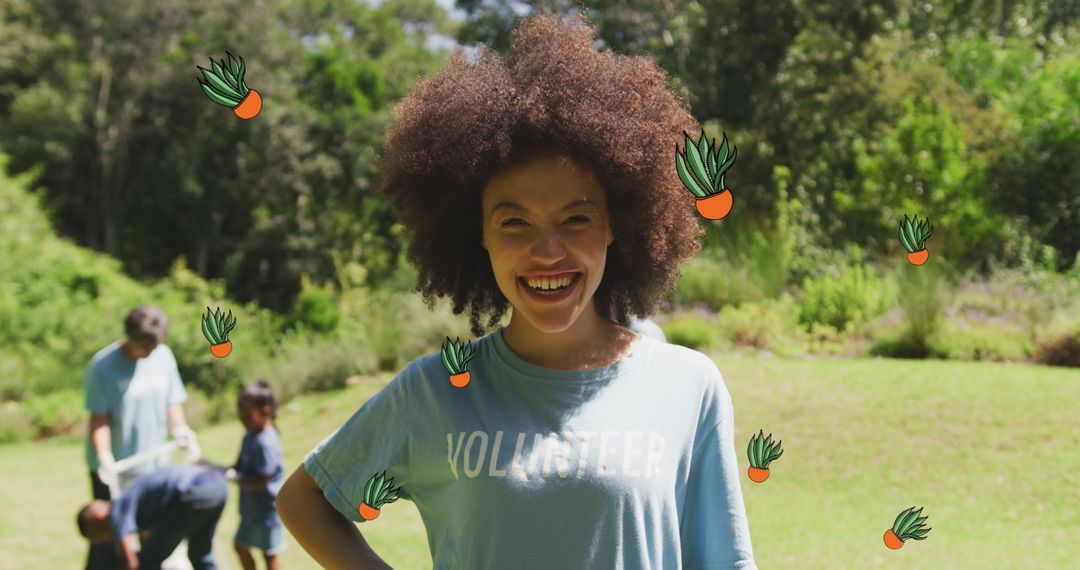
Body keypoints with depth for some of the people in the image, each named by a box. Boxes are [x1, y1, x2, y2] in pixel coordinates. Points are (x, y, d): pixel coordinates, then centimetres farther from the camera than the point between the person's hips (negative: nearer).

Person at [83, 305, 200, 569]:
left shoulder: (163, 356, 1)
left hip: (154, 466, 5)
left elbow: (172, 402, 7)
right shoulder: (102, 365, -13)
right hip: (115, 468, -5)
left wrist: (181, 431, -11)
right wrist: (104, 457, -26)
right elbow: (99, 418, -14)